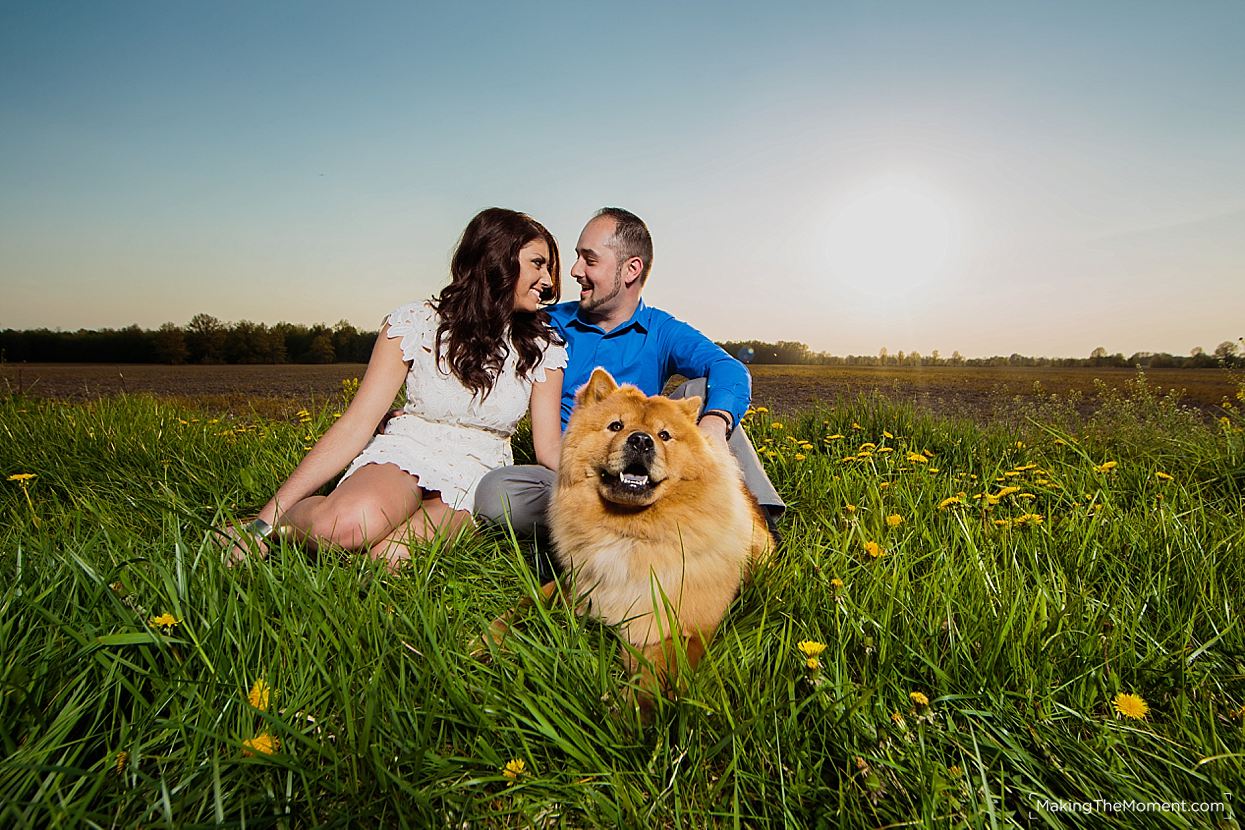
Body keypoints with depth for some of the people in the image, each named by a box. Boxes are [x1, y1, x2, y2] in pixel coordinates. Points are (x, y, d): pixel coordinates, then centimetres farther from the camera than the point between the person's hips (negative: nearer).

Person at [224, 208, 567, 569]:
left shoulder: (542, 348, 3)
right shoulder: (416, 323, -4)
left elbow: (549, 447, 1)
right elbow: (356, 424, -7)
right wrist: (266, 521, -12)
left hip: (477, 479, 1)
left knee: (387, 553, -32)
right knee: (347, 523, -35)